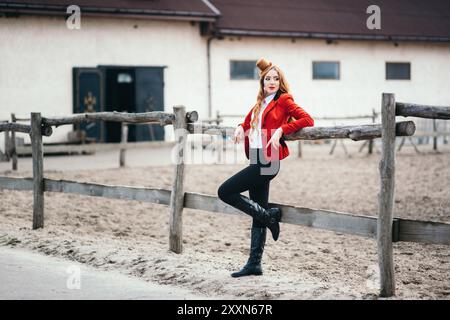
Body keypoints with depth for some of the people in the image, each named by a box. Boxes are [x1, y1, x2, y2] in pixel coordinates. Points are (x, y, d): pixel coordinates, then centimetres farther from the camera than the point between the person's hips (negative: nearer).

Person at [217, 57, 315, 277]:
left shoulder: (284, 100, -3)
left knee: (225, 192, -10)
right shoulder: (260, 103, 18)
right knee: (259, 214, 9)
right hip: (257, 160, 8)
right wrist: (240, 128, 8)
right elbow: (248, 123, 31)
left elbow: (307, 120, -12)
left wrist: (281, 130, -19)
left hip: (267, 161, -8)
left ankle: (269, 215, 0)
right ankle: (254, 264, 13)